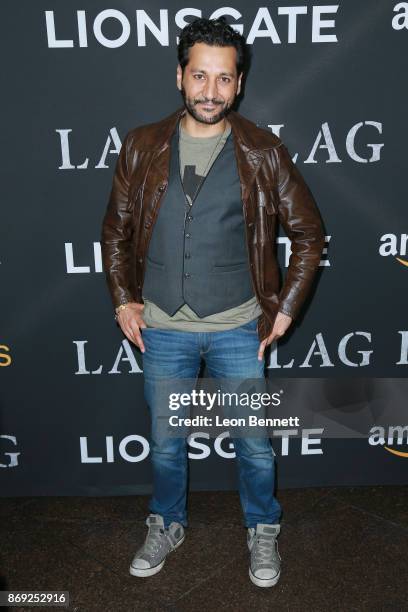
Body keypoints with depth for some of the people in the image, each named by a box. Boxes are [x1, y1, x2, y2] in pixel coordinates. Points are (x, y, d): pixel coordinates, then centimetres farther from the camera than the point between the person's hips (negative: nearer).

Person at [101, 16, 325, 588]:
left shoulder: (264, 151, -6)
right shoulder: (142, 146, -2)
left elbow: (309, 233, 1)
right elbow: (116, 229, 8)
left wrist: (285, 308, -3)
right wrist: (123, 299, 1)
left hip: (239, 328, -1)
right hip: (162, 328, 2)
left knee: (255, 442, 12)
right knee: (165, 441, 17)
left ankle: (262, 531, 39)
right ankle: (167, 525, 43)